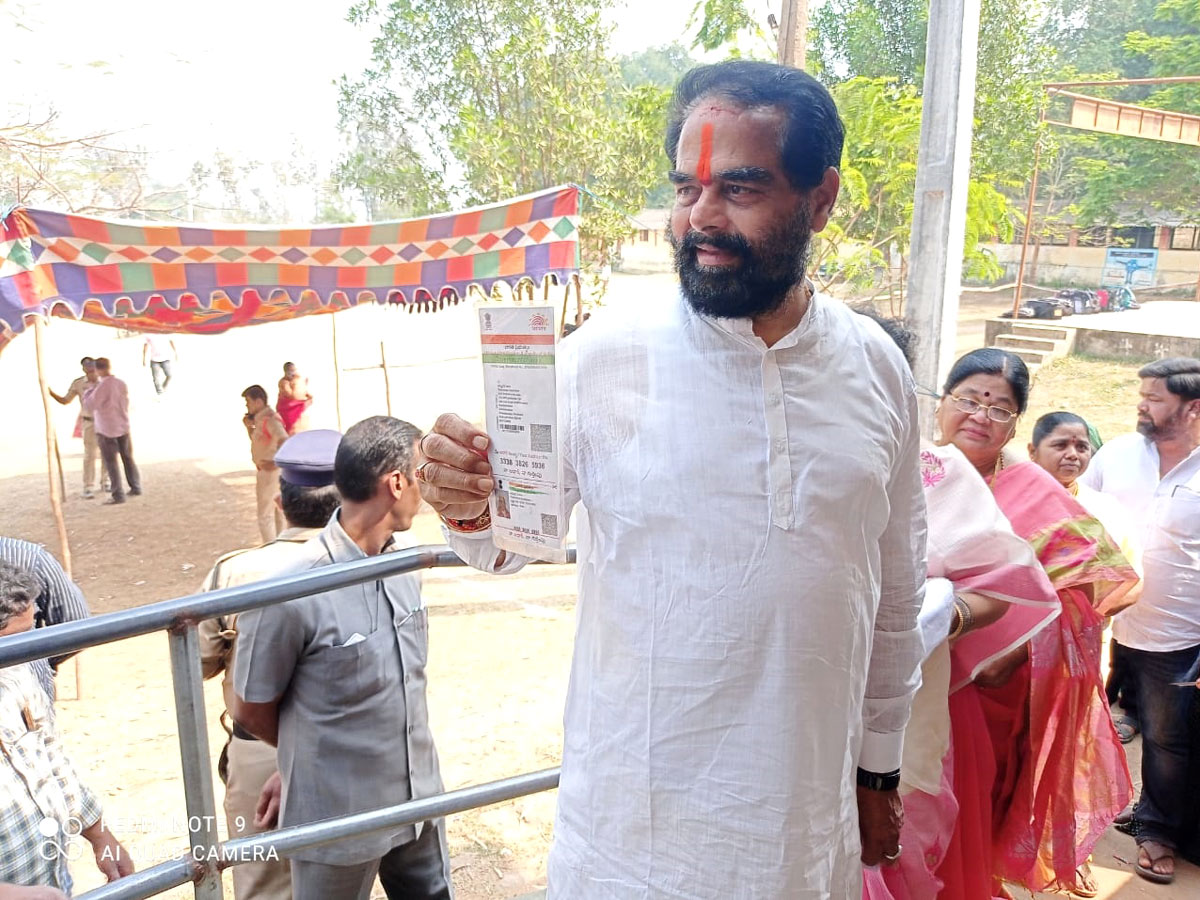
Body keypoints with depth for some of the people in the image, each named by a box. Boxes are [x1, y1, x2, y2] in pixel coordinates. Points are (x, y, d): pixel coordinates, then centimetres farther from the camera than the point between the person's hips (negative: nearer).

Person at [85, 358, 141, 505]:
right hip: (123, 426, 6)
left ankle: (118, 495, 4)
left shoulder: (101, 387, -21)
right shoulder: (122, 384, -3)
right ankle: (136, 487, 26)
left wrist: (88, 394, -1)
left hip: (106, 430, -6)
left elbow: (88, 407, -16)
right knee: (128, 458, 18)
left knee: (111, 463, 2)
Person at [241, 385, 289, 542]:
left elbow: (284, 442, -36)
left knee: (265, 515, -2)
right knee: (276, 512, 21)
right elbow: (257, 441, 21)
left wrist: (275, 462, -30)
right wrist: (249, 426, 5)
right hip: (264, 471, 10)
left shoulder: (270, 419, -22)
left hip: (270, 472, -10)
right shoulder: (261, 419, 8)